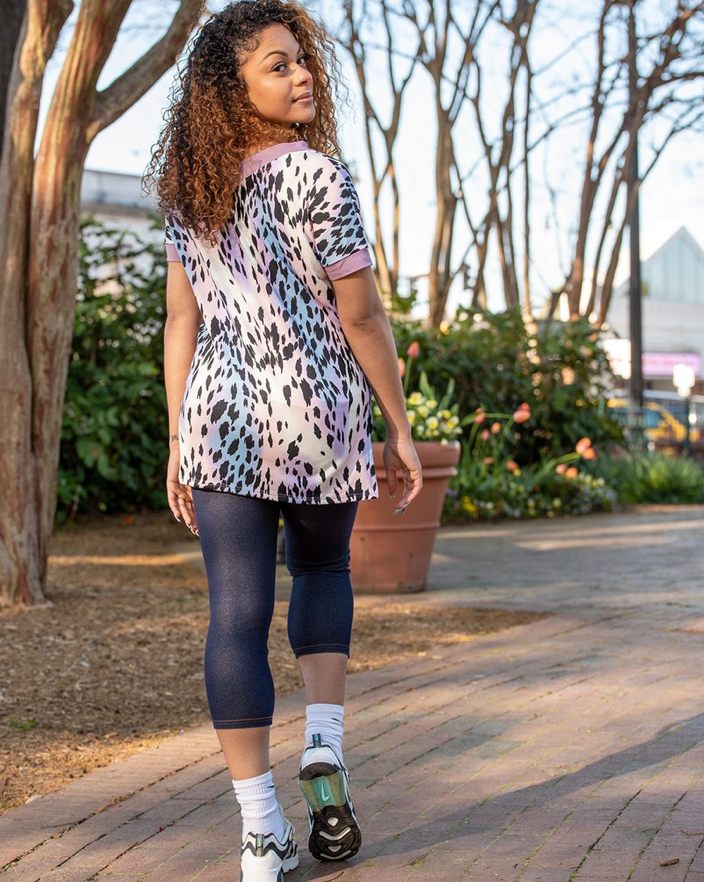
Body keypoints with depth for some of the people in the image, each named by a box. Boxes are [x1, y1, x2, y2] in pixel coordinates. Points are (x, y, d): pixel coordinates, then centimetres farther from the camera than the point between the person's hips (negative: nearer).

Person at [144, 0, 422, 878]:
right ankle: (323, 745, 8)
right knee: (323, 573, 23)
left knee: (237, 614, 2)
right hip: (316, 414, -3)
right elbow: (361, 318, -10)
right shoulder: (318, 174, -11)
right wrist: (401, 429, -1)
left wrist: (178, 444, 13)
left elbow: (181, 323, 8)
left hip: (220, 414, 3)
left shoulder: (191, 190, 6)